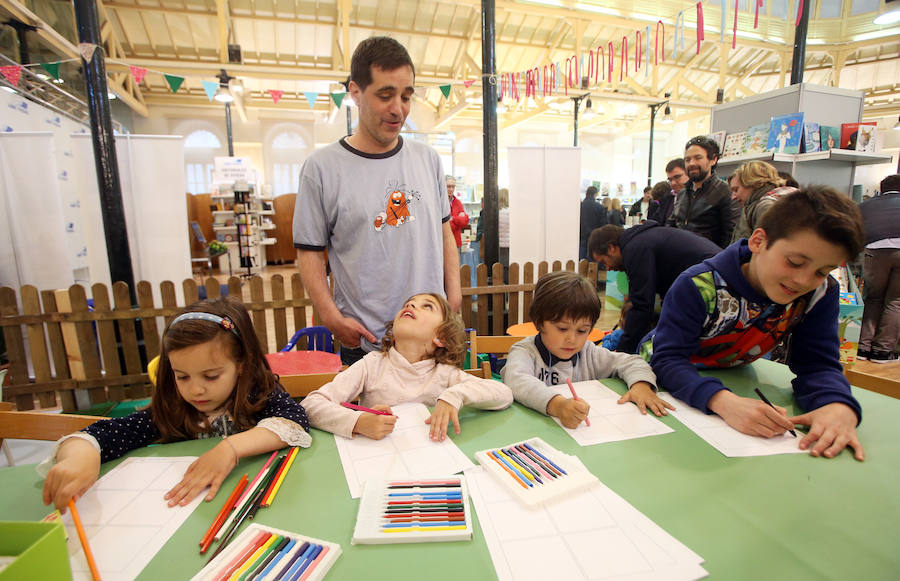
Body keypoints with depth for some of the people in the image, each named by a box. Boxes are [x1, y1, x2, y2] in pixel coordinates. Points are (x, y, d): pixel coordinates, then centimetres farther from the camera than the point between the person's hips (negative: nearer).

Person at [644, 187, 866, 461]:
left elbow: (817, 364, -15)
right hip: (665, 380, -5)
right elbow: (669, 359, -35)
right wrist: (723, 401, -52)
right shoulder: (698, 287, -31)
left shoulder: (821, 294, -15)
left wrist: (840, 405, -38)